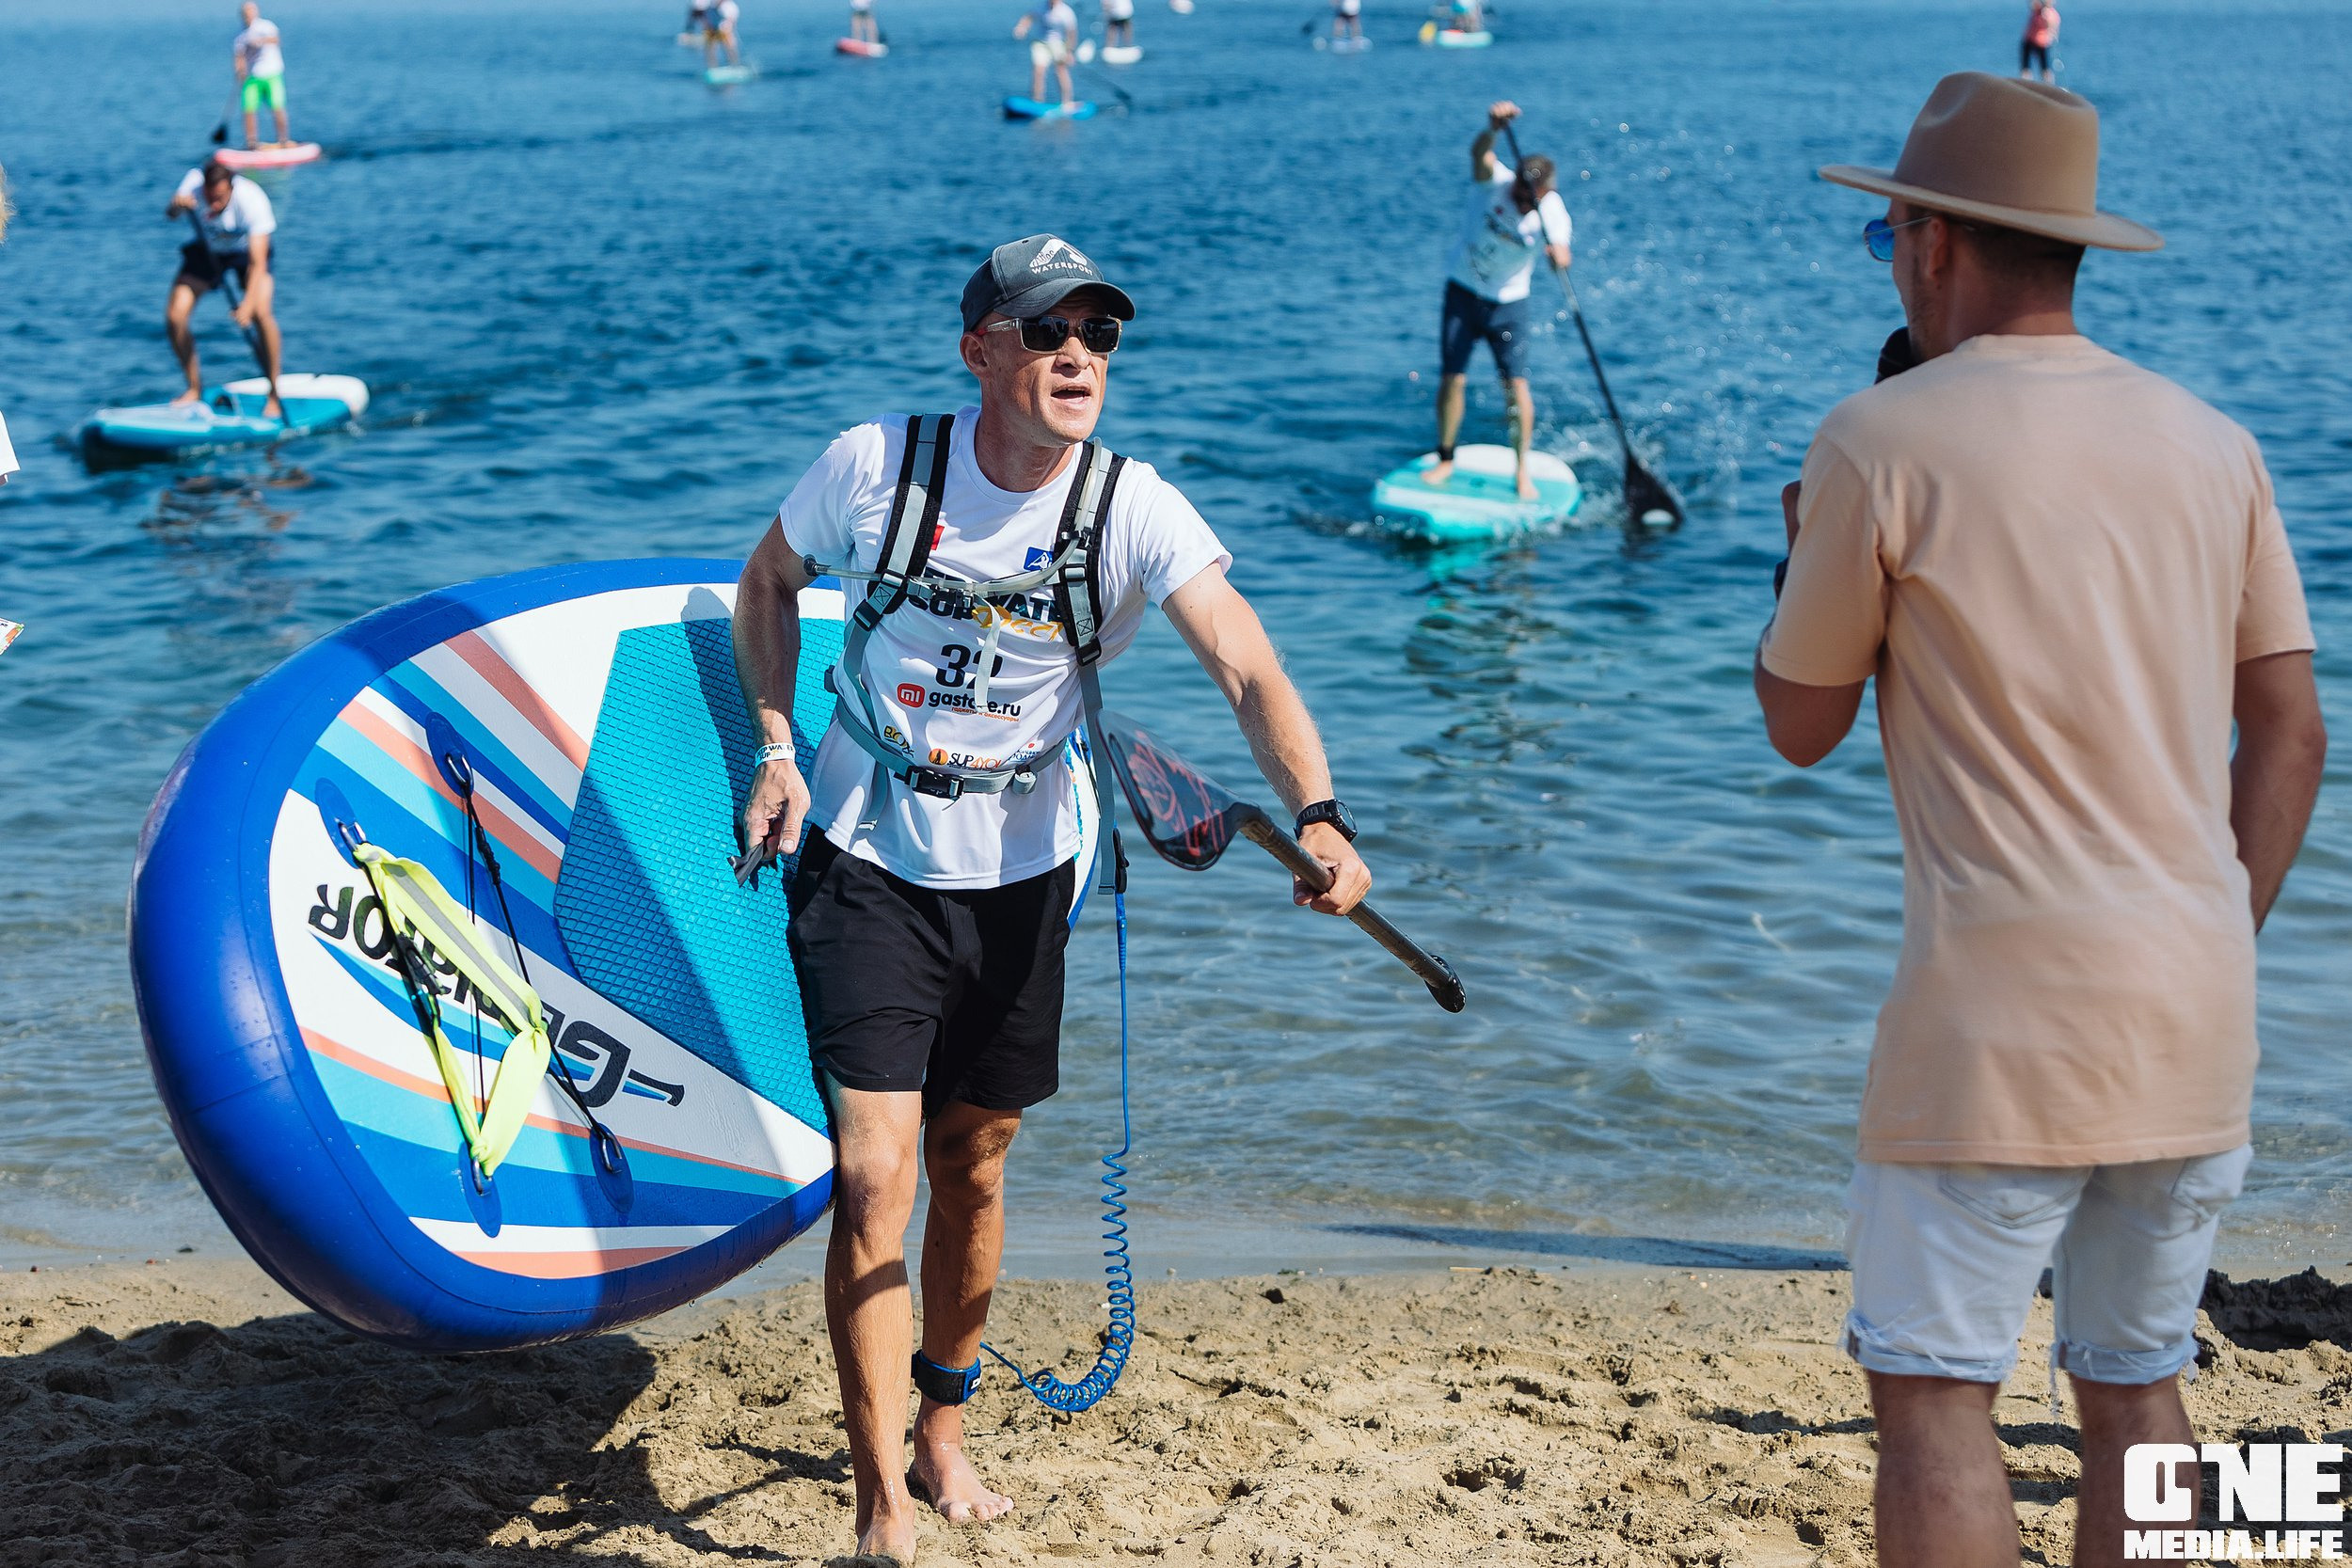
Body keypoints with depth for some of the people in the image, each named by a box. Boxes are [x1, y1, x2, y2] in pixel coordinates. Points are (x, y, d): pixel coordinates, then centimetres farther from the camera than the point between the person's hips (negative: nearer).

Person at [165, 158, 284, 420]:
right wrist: (177, 205, -60)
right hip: (208, 249, 3)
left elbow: (258, 264, -37)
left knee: (261, 312, -27)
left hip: (248, 249, -3)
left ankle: (274, 396, -13)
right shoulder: (194, 182, -26)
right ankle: (195, 389, 11)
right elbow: (170, 214, -36)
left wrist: (247, 304, -49)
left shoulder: (253, 200, -35)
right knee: (175, 317, -11)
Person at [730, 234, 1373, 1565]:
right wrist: (778, 746, -3)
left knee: (974, 1170, 14)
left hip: (1018, 879, 2)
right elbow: (768, 582, 7)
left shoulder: (1134, 510, -13)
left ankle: (945, 1438, 36)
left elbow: (1249, 671, -25)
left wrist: (1320, 813, -41)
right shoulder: (877, 466, -13)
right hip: (867, 868, -2)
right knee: (875, 1178, -10)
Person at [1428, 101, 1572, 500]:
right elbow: (1479, 154, -42)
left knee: (1516, 383, -7)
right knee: (1452, 379, -4)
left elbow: (1560, 252, -31)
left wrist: (1559, 256, -57)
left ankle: (1523, 471, 7)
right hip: (1463, 292, 0)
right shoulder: (1494, 181, -20)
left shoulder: (1553, 212, -15)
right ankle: (1445, 460, 16)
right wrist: (1493, 128, -65)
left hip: (1509, 303, 1)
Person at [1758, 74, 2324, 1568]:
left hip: (2001, 1011, -6)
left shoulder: (1884, 442, -7)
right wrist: (2214, 954, 16)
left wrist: (1807, 550, 19)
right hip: (2198, 1018, 6)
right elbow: (2292, 734, 9)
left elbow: (1800, 724, 2)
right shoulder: (2212, 444, 9)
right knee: (2137, 1383, 16)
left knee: (1935, 1388, 1)